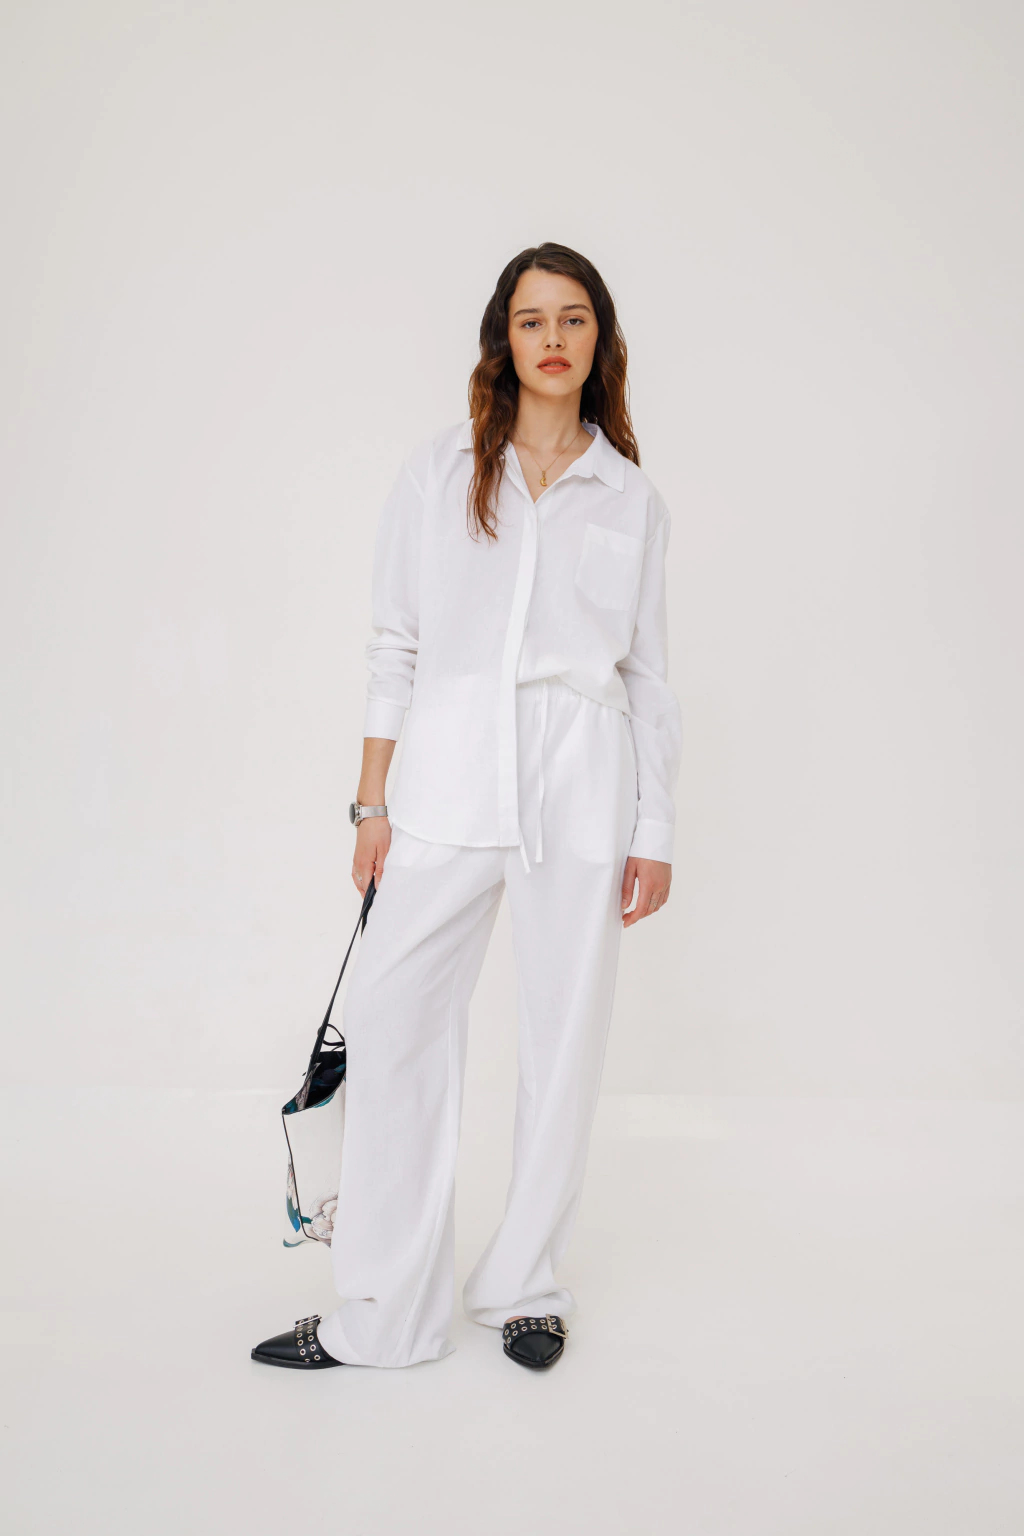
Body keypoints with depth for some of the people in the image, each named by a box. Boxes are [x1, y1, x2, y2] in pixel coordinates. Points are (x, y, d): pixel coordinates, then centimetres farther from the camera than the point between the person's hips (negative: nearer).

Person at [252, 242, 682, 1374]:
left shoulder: (632, 499, 9)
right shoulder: (437, 474, 8)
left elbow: (649, 674, 9)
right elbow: (394, 647, 8)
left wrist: (655, 832, 5)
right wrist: (372, 801, 4)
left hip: (581, 786, 0)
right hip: (450, 779, 0)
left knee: (566, 1034, 4)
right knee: (391, 1021, -3)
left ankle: (525, 1289, 23)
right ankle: (381, 1313, 11)